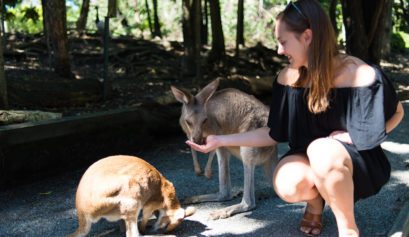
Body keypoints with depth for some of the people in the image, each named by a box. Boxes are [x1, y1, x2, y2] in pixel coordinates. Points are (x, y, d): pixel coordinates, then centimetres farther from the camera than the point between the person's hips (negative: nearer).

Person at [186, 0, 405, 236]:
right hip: (311, 157, 4)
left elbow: (396, 113, -5)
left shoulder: (359, 74, -21)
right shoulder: (289, 77, -7)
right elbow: (274, 134, 0)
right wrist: (221, 140, -5)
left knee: (322, 151, -38)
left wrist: (347, 136, -16)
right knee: (287, 186, -31)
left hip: (358, 159, -3)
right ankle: (315, 201, 7)